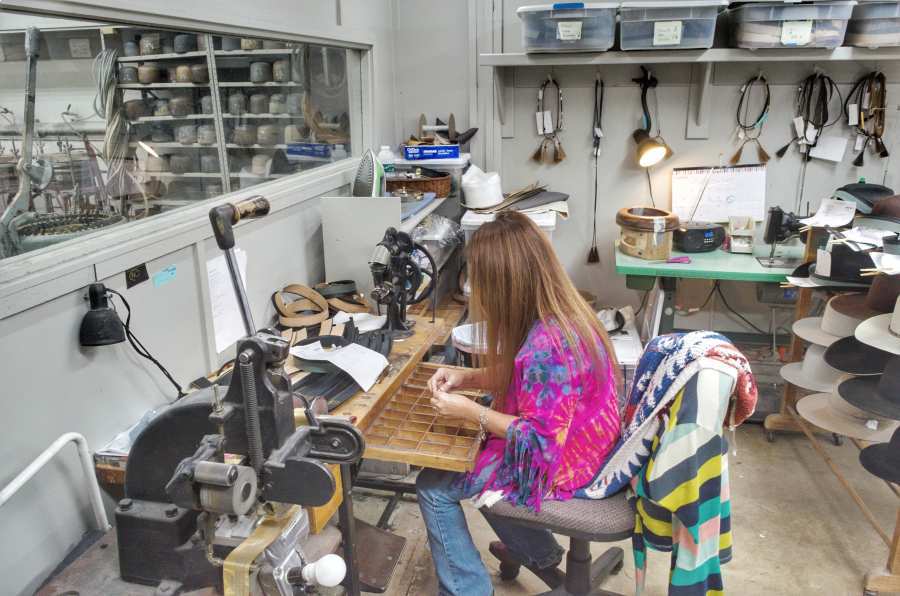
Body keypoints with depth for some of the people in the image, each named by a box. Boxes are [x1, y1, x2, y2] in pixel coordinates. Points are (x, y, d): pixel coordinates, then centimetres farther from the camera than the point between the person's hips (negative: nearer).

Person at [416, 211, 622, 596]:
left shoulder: (545, 346, -35)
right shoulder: (563, 311, -5)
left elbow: (540, 441, -28)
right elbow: (527, 382, 8)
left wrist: (472, 412, -21)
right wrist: (467, 377, -3)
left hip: (557, 468, -9)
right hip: (577, 447, 9)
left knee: (432, 486, 0)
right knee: (470, 453, 27)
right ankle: (539, 553, 39)